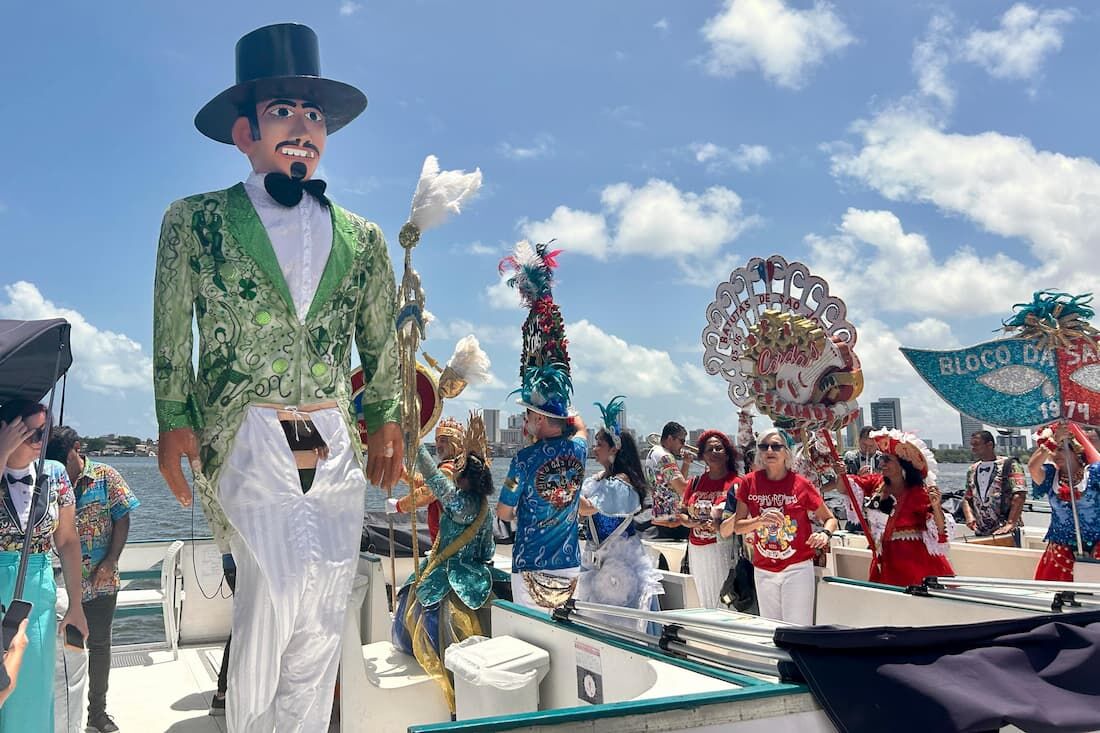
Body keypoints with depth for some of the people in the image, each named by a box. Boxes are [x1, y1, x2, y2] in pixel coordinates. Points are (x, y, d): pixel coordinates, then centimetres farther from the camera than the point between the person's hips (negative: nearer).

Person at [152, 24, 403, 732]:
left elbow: (382, 340, 18)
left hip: (337, 450, 3)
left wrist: (386, 419, 13)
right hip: (246, 441, -3)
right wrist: (174, 419, 0)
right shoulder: (195, 219, 6)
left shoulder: (362, 238, 13)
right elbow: (171, 330, 6)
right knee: (277, 588, -18)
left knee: (320, 628, 3)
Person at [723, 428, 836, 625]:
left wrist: (825, 533, -17)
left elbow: (830, 519, 4)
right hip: (763, 570, 3)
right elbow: (736, 526, -1)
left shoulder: (801, 484, -6)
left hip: (797, 568, -3)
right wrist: (760, 521, -19)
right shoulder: (750, 483, -1)